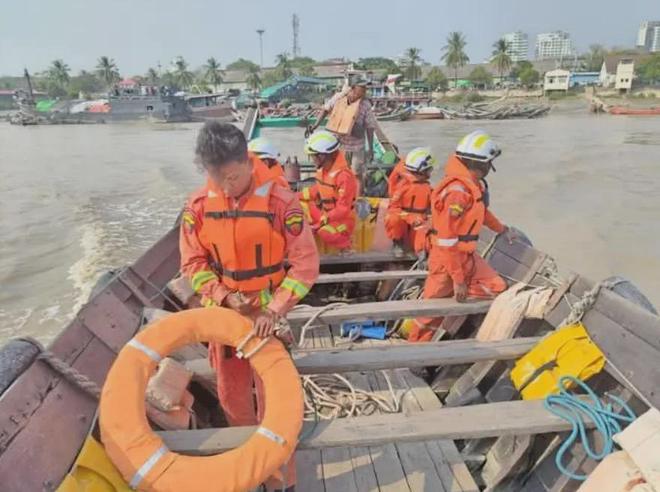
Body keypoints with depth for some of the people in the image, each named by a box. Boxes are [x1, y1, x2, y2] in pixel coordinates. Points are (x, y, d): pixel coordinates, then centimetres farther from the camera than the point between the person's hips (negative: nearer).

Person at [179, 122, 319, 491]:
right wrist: (224, 295, -15)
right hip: (224, 313, 4)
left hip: (268, 314, -3)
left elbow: (306, 263, -15)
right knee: (231, 396, 17)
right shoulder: (198, 206, -7)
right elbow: (193, 263, 0)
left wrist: (274, 310, -21)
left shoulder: (280, 201, -17)